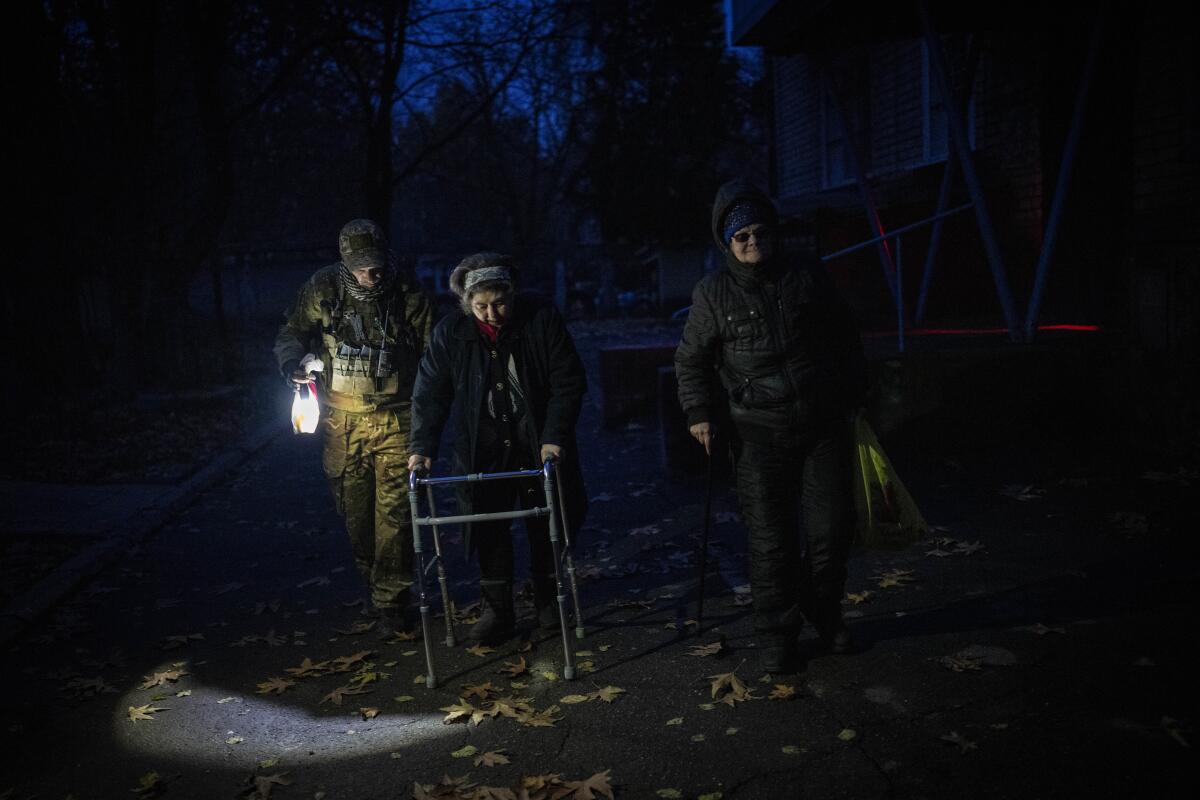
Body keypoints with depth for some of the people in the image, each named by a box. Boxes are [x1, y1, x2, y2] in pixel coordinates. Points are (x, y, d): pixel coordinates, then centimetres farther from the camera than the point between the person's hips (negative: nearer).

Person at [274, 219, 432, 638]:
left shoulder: (408, 294, -5)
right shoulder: (323, 289, -2)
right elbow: (291, 333, 10)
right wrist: (294, 364, -12)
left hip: (395, 418, -2)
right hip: (342, 419, 2)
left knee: (393, 512, -5)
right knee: (354, 511, 12)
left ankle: (390, 601, 7)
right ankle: (374, 583, 33)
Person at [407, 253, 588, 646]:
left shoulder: (542, 318, -11)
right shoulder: (450, 333, -7)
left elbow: (569, 382, -9)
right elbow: (430, 394, -4)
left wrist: (555, 437, -16)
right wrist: (422, 447, -15)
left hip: (539, 445, 0)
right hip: (482, 452, 1)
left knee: (547, 526, 11)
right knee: (489, 530, 1)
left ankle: (548, 600, 32)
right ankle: (497, 610, 17)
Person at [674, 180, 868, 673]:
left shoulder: (809, 279, 6)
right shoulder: (713, 293, 1)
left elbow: (847, 341, 16)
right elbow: (690, 360, 8)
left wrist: (855, 397, 16)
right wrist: (699, 413, -2)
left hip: (823, 425, 2)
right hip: (759, 433, -2)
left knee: (832, 527, 5)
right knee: (770, 539, 1)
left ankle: (823, 611, 31)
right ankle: (776, 635, 17)